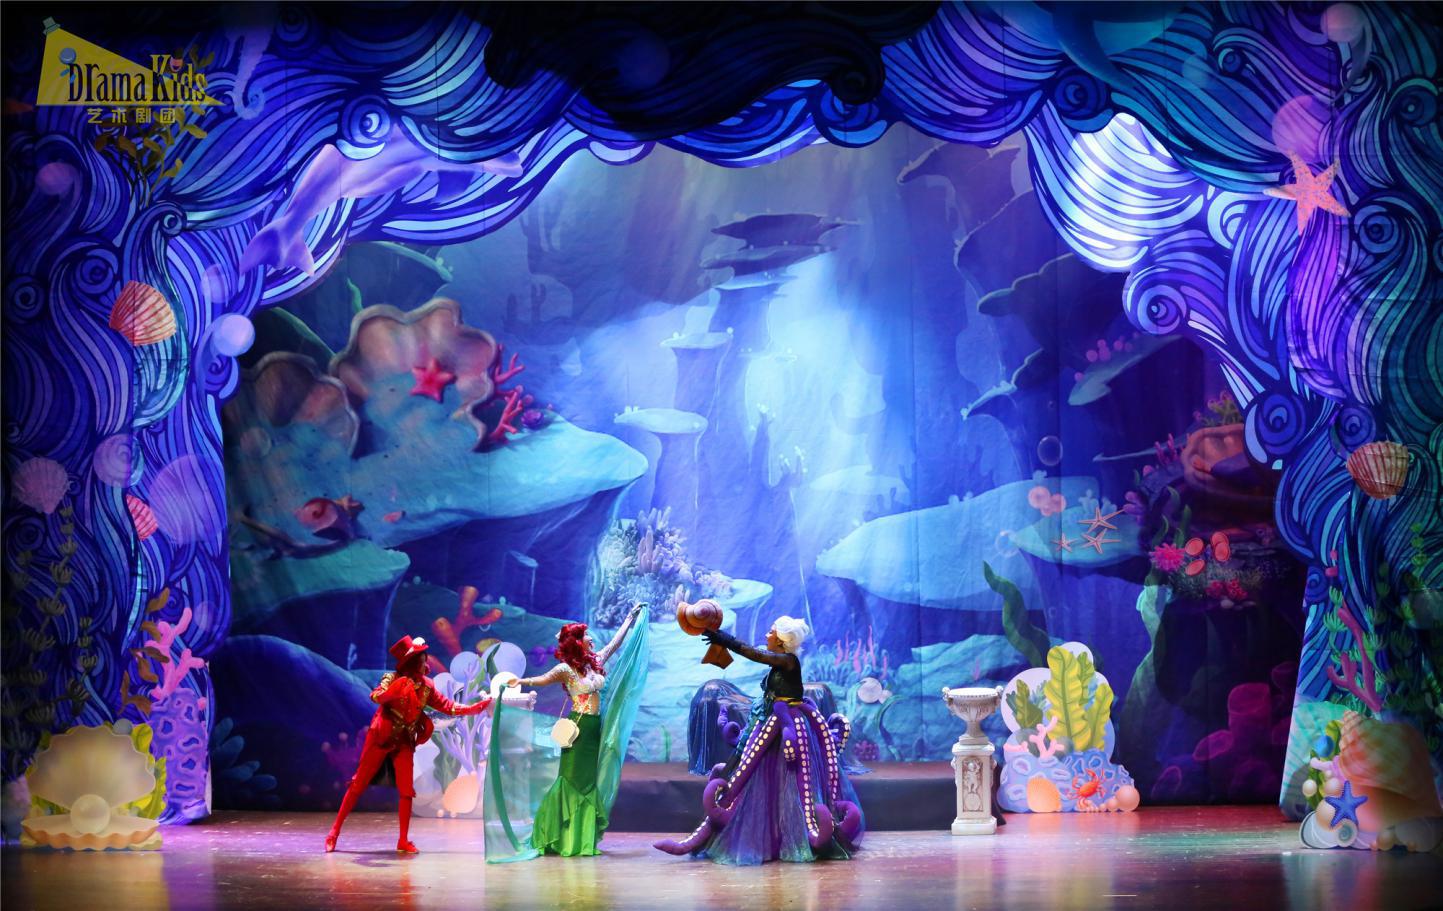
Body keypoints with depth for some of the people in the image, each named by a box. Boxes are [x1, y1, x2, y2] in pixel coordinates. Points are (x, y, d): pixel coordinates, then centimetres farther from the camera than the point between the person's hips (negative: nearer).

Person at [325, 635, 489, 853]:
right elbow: (375, 697, -30)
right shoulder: (393, 679, -13)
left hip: (404, 743, 4)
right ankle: (335, 831, 9)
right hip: (380, 739, -4)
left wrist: (479, 707, -3)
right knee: (358, 785, 1)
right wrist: (396, 689, -47)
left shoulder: (426, 686, -1)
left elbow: (448, 707, 4)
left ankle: (403, 841, 4)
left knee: (406, 790, -3)